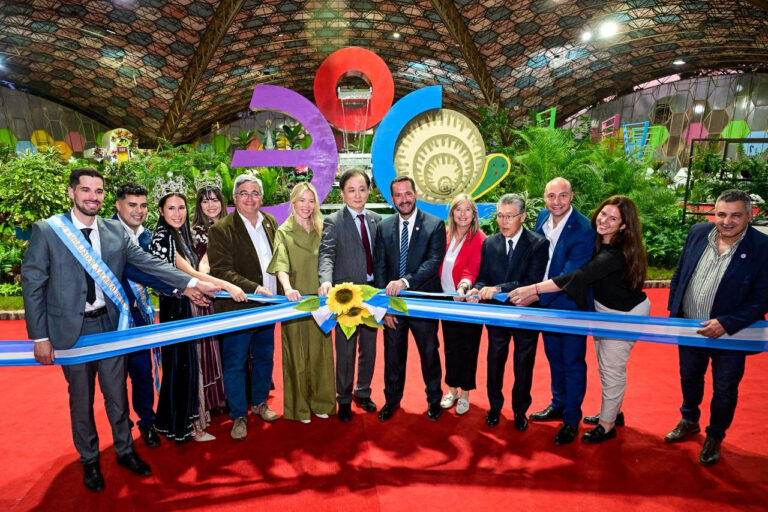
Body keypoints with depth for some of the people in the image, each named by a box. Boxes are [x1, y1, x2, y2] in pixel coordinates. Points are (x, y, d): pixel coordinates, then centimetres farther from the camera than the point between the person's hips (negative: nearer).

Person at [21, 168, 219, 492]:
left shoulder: (117, 232, 1)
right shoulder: (46, 231, -7)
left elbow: (150, 264, -3)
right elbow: (32, 284, -6)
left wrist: (191, 283, -14)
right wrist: (40, 336, -8)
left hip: (109, 325, 2)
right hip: (71, 330, -2)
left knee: (117, 394, 14)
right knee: (81, 400, 14)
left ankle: (125, 451, 35)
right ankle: (89, 460, 35)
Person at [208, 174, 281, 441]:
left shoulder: (270, 222, 6)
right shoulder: (220, 229, -11)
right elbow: (221, 270, -17)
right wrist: (255, 288, -26)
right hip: (237, 309, -5)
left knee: (264, 358, 19)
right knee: (235, 365, 6)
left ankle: (259, 402, 39)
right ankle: (238, 416, 23)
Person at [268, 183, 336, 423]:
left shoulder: (320, 230, 10)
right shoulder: (284, 232, -4)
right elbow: (280, 265, -19)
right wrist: (287, 288, -37)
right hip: (295, 302, -4)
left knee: (319, 353, 11)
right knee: (297, 355, 5)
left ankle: (319, 402, 26)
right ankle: (299, 407, 19)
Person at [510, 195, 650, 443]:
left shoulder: (618, 253, -31)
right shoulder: (597, 241, -7)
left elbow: (579, 277, -41)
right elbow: (583, 276, -2)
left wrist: (534, 289, -46)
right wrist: (534, 293, -10)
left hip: (626, 314, -8)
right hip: (602, 308, 8)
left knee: (612, 368, 3)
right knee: (605, 365, 19)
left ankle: (607, 425, 22)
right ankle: (611, 411, 40)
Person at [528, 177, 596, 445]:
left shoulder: (583, 230, -23)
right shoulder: (542, 218, -2)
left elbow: (569, 276, -27)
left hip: (571, 305, -6)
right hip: (547, 303, 7)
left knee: (573, 363, 9)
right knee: (554, 357, 22)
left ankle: (571, 420, 27)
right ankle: (558, 405, 42)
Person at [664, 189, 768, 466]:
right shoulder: (698, 233, -6)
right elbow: (679, 274, 4)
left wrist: (727, 324, -25)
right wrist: (673, 311, 4)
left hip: (730, 334, -3)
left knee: (724, 390, 15)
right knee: (689, 378, 23)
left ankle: (714, 438, 39)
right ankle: (689, 421, 49)